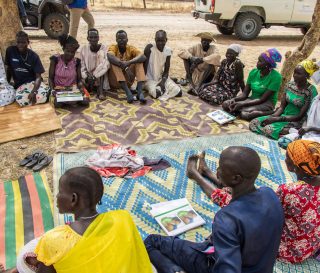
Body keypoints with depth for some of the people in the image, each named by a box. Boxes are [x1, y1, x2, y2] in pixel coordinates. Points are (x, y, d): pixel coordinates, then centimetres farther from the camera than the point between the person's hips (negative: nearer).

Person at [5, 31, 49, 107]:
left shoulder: (34, 56, -9)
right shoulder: (10, 51, -5)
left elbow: (38, 76, -13)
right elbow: (9, 68, 9)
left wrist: (33, 92, -29)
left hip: (33, 82, -2)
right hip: (19, 84, 2)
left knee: (44, 94, -35)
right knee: (21, 100, -31)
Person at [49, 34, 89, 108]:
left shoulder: (76, 61, -1)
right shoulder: (55, 59, -6)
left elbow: (79, 79, 1)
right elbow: (51, 78, -2)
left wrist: (81, 88, -21)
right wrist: (52, 90, -20)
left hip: (73, 88, 2)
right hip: (58, 89, -1)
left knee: (85, 101, -26)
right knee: (58, 103, -33)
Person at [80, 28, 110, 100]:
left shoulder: (103, 48, -5)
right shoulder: (84, 49, 1)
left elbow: (106, 64, -20)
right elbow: (82, 66, 0)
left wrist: (94, 75, -28)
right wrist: (86, 77, -19)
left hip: (100, 78, 0)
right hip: (88, 77, 0)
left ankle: (100, 90, -28)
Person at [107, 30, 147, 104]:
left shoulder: (131, 48, 0)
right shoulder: (113, 47, -5)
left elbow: (143, 57, -21)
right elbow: (110, 57, -31)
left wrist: (129, 63, -37)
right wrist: (125, 68, -42)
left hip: (127, 81, 2)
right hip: (115, 81, -2)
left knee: (138, 60, -16)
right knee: (114, 61, -26)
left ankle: (140, 91, -33)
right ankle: (127, 91, -38)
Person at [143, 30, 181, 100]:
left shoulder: (168, 51, -3)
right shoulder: (150, 47, -16)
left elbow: (166, 70, -1)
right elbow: (144, 65, -13)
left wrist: (163, 81, -19)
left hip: (162, 78, 4)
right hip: (150, 79, -4)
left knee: (178, 92, -14)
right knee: (156, 92, -34)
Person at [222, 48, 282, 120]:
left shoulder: (276, 76, -17)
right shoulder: (253, 72, 2)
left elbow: (263, 99, -21)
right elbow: (245, 93, 2)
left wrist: (242, 104, -27)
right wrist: (234, 99, -20)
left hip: (267, 103, -7)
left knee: (245, 114, -37)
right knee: (226, 104, -14)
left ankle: (270, 113, -13)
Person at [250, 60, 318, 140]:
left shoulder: (311, 91, -15)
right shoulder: (290, 85, 4)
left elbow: (300, 117, -17)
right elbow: (282, 107, 5)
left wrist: (276, 119, -22)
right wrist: (272, 116, -16)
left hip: (297, 121, -7)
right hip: (284, 115, 7)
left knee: (269, 129, -32)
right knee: (254, 122, -11)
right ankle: (285, 130, -2)